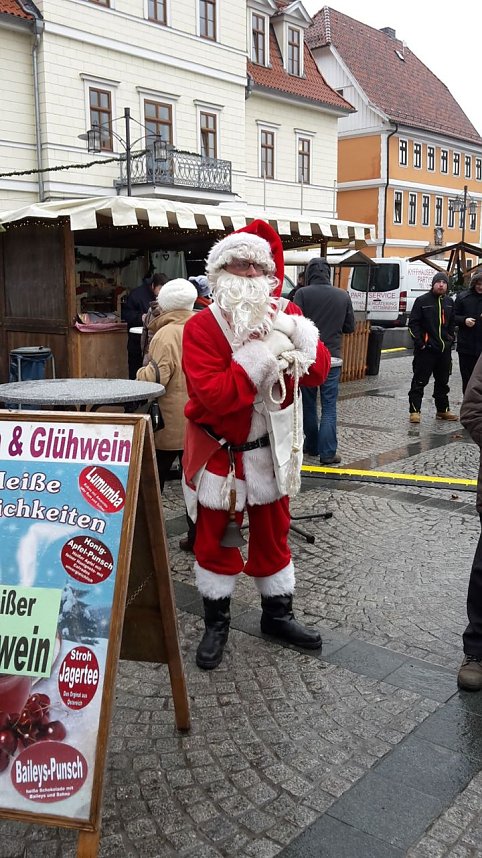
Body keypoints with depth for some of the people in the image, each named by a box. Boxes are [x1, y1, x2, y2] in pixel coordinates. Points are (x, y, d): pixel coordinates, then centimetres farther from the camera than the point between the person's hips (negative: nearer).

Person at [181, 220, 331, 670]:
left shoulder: (284, 314, -1)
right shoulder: (201, 326, -16)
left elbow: (318, 372, -8)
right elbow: (214, 396, -28)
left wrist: (296, 334, -26)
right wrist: (264, 351, -30)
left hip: (270, 448, 4)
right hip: (218, 450, -3)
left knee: (272, 533, 16)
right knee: (214, 537, 10)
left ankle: (277, 614, 35)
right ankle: (216, 622, 28)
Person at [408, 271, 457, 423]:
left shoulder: (449, 302, 12)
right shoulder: (422, 300, -6)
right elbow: (413, 323, -7)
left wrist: (451, 339, 11)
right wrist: (420, 342, -12)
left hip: (444, 349, 6)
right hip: (426, 349, -6)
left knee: (443, 382, 14)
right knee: (419, 382, -3)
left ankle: (442, 410, 25)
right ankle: (415, 411, 1)